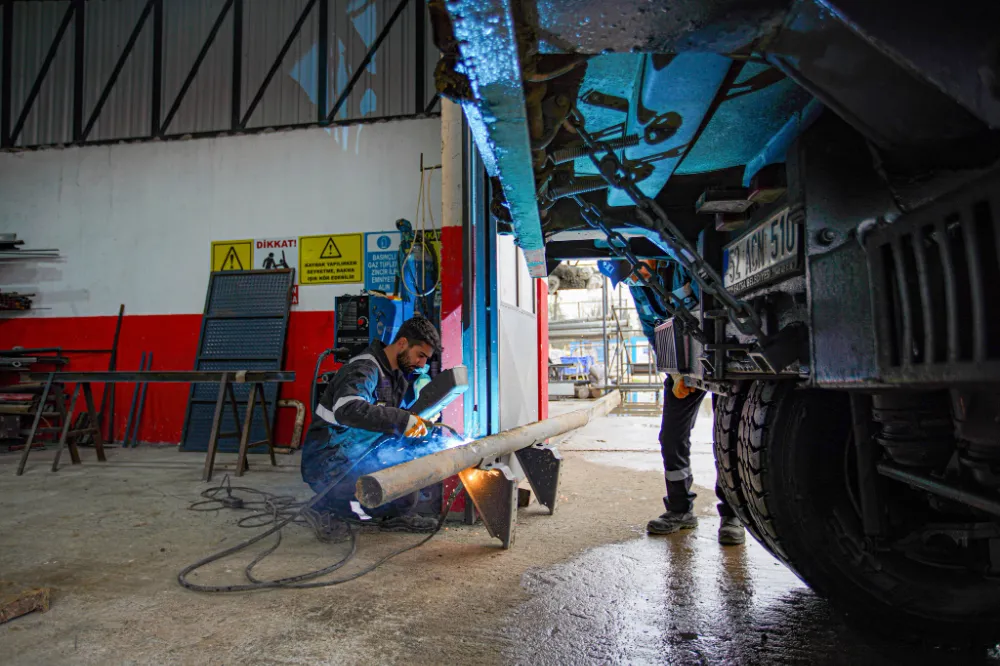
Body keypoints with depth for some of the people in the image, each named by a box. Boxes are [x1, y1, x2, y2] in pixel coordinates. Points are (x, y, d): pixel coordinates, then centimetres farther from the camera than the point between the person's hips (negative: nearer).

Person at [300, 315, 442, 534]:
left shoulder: (396, 375, 13)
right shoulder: (364, 368, -18)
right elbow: (347, 409, -37)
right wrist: (405, 421, -36)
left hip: (355, 456, 9)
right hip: (327, 464, -9)